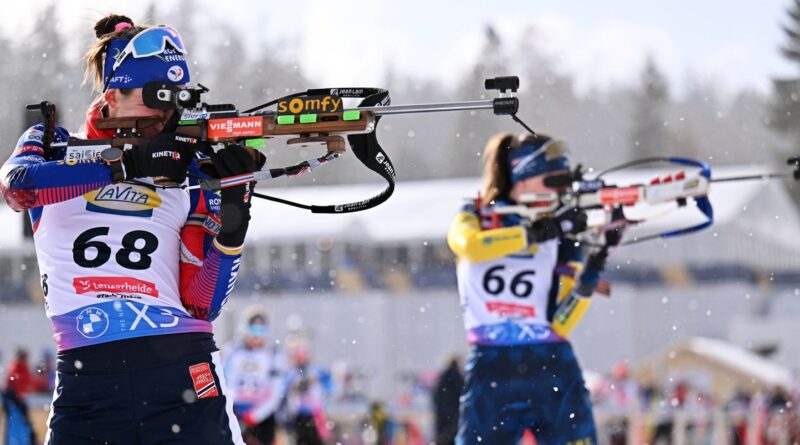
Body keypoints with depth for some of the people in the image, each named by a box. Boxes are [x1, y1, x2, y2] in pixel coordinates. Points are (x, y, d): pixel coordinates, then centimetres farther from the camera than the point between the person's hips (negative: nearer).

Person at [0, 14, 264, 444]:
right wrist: (127, 165, -20)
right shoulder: (53, 146, 12)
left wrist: (232, 226, -11)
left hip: (182, 376, 0)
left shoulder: (188, 172, 12)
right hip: (84, 382, 0)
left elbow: (201, 305, 6)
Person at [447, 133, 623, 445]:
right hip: (490, 372, -1)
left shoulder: (562, 235, 7)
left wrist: (588, 281, -16)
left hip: (553, 373, 1)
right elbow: (468, 245, -22)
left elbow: (560, 325, -1)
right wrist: (536, 232, -23)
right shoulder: (475, 216, 6)